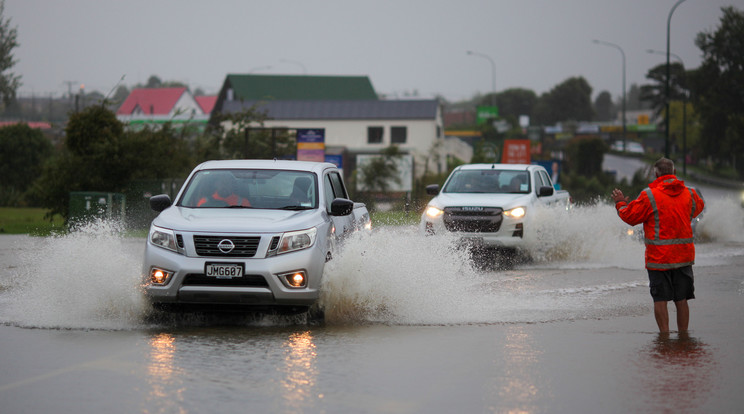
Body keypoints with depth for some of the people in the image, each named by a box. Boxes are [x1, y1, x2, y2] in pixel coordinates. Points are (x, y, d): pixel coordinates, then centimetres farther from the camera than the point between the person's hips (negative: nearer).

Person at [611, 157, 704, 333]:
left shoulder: (650, 195, -10)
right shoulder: (690, 194, 4)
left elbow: (630, 216, -3)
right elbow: (698, 207, 27)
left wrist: (620, 204, 18)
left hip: (659, 257, -4)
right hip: (684, 256, 4)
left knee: (660, 299, 0)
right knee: (681, 300, 8)